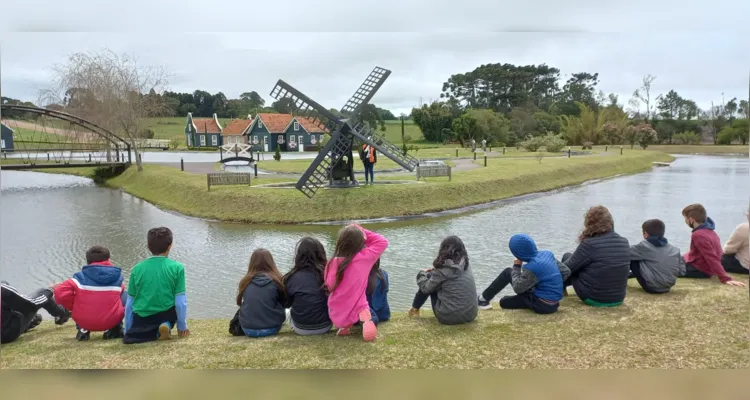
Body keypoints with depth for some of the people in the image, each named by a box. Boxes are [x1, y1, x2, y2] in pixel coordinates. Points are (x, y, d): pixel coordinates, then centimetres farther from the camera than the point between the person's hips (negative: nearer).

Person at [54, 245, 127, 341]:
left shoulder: (81, 277, -3)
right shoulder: (117, 276, 3)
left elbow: (60, 293, -11)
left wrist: (74, 307, 5)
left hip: (85, 321, 1)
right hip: (111, 320, 0)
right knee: (124, 296, 26)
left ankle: (83, 330, 19)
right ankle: (114, 329, 16)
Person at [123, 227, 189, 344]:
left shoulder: (137, 269, -2)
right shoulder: (177, 268, -8)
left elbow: (130, 303, 4)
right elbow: (180, 301, -7)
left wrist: (128, 330, 16)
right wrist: (182, 327, 7)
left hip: (142, 319, 0)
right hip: (167, 315, 0)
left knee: (131, 334, 29)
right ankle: (167, 325, -1)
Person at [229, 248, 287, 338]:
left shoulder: (246, 281, 0)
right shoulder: (276, 280, -7)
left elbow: (241, 304, 13)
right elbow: (283, 304, 6)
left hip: (248, 330, 3)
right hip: (271, 328, -3)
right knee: (286, 312, 26)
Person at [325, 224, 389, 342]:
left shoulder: (332, 262, -7)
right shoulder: (364, 258, -15)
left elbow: (329, 287, 7)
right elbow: (383, 242, -1)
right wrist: (363, 232, 2)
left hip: (335, 316, 4)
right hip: (356, 313, -4)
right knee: (373, 316, 28)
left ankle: (345, 325, 5)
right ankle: (364, 320, -6)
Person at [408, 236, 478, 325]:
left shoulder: (444, 268, -14)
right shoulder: (466, 265, 3)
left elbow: (426, 288, -1)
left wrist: (422, 274, 17)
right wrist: (435, 271, 14)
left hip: (448, 317, -6)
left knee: (429, 277, 10)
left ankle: (415, 310, 26)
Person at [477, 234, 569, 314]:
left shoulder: (532, 267, -26)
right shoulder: (547, 254, -3)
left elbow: (517, 288, -14)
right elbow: (566, 271, 6)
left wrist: (516, 267, -3)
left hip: (543, 305, -8)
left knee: (508, 273, 1)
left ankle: (484, 299, 11)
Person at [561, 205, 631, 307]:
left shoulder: (589, 244, -22)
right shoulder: (624, 243, -3)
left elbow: (567, 268, -10)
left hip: (593, 299, -6)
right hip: (618, 299, 6)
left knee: (567, 256, 14)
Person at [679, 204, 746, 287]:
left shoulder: (698, 235, -24)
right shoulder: (709, 231, 7)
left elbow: (712, 258, -29)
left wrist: (725, 278, -33)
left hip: (699, 270, -10)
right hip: (706, 268, 10)